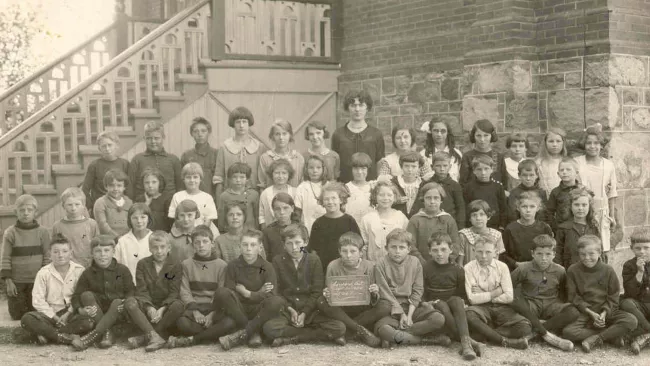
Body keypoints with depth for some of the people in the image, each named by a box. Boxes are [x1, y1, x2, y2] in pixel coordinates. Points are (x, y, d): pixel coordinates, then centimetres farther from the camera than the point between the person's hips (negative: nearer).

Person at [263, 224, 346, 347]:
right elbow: (276, 291, 3)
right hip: (286, 310, -1)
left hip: (310, 310, 1)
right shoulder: (277, 261, 4)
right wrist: (290, 310, -11)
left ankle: (290, 339, -16)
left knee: (339, 328, -24)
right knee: (268, 328, -34)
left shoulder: (313, 260, 4)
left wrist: (304, 313, -10)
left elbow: (317, 292, 1)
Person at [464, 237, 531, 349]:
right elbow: (472, 299, -12)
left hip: (501, 308, 3)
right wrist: (495, 293, -7)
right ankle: (504, 341, -26)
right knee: (468, 316, -40)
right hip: (481, 308, -2)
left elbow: (509, 297, -5)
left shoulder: (502, 267, 4)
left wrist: (483, 296, -7)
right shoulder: (468, 268, -3)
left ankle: (482, 335, -18)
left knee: (525, 326, -25)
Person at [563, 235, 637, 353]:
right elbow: (573, 297, -3)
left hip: (607, 311, 1)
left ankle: (595, 339, -24)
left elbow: (613, 297, 2)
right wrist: (591, 313, -14)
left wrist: (604, 313, -15)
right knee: (568, 332, -31)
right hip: (584, 312, -1)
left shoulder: (608, 270, 1)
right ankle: (612, 336, -24)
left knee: (631, 321, -26)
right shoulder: (573, 270, -2)